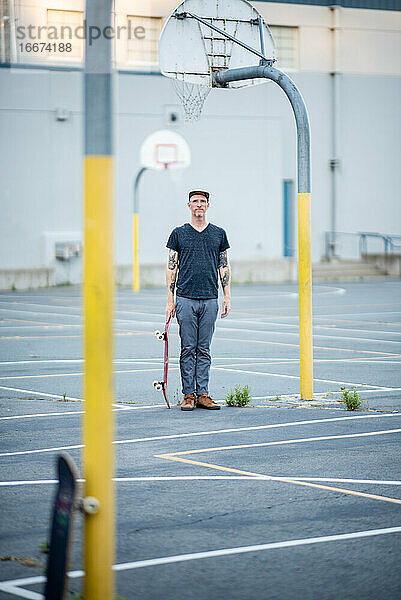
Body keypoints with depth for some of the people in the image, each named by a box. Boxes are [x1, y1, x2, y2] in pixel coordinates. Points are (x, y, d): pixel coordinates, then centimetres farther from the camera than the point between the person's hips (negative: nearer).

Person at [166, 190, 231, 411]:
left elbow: (224, 268, 11)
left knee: (204, 350, 4)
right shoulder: (179, 233, 5)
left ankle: (203, 394, 6)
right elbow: (172, 268, 4)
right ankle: (188, 395, 3)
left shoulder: (219, 234, 10)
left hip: (210, 300, 2)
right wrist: (170, 300, -2)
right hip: (185, 299, -1)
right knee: (188, 349, -1)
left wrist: (227, 297, 4)